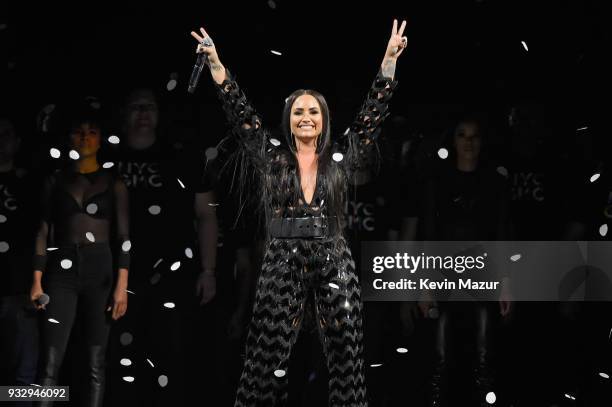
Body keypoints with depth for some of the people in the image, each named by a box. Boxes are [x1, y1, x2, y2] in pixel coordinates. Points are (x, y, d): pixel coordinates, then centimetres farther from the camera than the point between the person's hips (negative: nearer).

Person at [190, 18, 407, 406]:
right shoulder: (271, 156, 5)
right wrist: (216, 63, -8)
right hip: (282, 265, 0)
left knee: (347, 359, 3)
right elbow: (240, 112, 0)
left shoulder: (341, 156, 5)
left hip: (334, 263, 1)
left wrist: (390, 59, -4)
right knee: (268, 359, 0)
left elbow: (374, 112, 3)